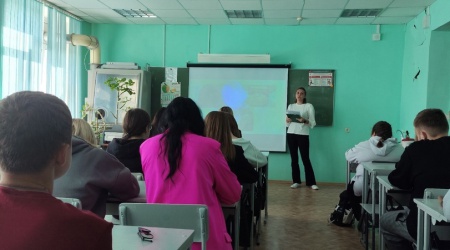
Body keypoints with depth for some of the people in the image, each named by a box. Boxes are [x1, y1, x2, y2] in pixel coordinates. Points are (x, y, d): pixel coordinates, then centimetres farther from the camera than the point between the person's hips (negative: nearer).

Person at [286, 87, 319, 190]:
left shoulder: (309, 106, 3)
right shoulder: (290, 106, 14)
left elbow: (313, 123, -3)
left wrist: (304, 121, -21)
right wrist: (287, 120, -6)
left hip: (303, 135, -3)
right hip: (291, 134, 3)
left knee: (305, 158, -5)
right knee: (294, 159, 3)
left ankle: (311, 182, 2)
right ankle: (296, 181, 10)